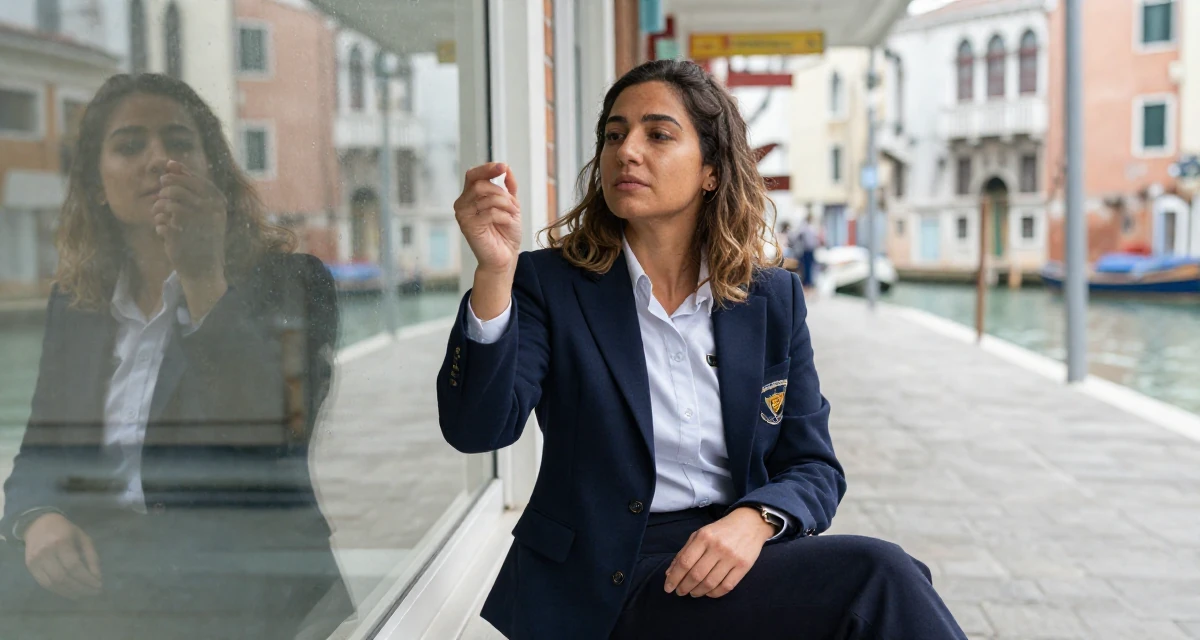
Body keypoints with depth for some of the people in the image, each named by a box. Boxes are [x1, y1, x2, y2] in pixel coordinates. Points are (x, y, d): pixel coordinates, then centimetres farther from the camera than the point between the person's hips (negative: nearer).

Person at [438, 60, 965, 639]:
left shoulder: (773, 299, 7)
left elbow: (813, 467, 7)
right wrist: (494, 272, -30)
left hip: (727, 566, 4)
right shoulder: (549, 284, -2)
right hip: (612, 585, -4)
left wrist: (754, 520, -16)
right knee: (873, 577, -25)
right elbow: (477, 429, -16)